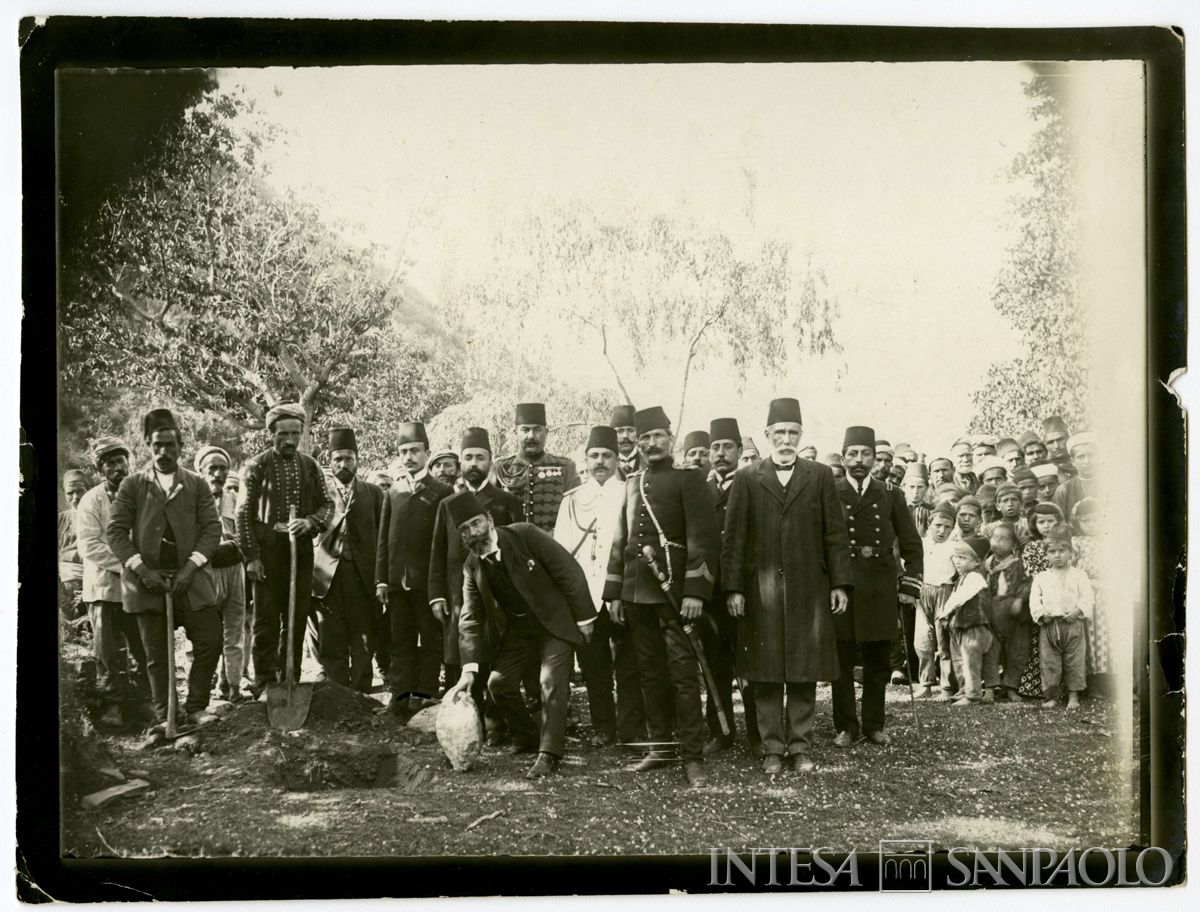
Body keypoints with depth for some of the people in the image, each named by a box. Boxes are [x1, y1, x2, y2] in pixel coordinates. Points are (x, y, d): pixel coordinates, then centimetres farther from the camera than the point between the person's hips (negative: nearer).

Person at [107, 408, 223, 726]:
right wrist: (141, 569, -10)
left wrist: (190, 567, -11)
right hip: (147, 581, -1)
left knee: (210, 643, -7)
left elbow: (212, 528, 2)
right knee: (157, 655, 3)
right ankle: (165, 718, 11)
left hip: (190, 577, 1)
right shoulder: (132, 485, 7)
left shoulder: (197, 485, 9)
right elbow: (115, 530, 1)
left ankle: (195, 708, 6)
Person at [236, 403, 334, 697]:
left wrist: (310, 521, -11)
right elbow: (244, 513, -1)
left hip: (301, 551, 3)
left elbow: (327, 504, 11)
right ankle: (263, 684, 3)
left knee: (297, 618, 5)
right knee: (266, 619, -1)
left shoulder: (310, 466, 10)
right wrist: (251, 556, -8)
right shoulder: (256, 466, 0)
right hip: (267, 552, -3)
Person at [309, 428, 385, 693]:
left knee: (363, 646, 2)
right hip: (327, 578, 0)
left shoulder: (373, 492, 10)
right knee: (331, 647, 1)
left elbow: (383, 537, 7)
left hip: (364, 578, 0)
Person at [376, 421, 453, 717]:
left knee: (430, 640, 2)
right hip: (397, 580, 3)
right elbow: (383, 540, 12)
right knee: (399, 641, 4)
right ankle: (401, 695, 7)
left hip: (429, 580, -3)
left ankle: (425, 695, 6)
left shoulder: (442, 492, 2)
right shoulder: (392, 493, 13)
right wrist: (381, 579, 4)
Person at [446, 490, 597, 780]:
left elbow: (569, 571, -15)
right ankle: (526, 737, 25)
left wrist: (584, 618, -14)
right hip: (516, 627, 5)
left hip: (554, 620, -5)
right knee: (498, 683, 2)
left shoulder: (524, 535, -19)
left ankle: (549, 753, -9)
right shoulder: (472, 568, -4)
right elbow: (470, 619, -5)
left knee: (552, 682, -15)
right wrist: (468, 670, -14)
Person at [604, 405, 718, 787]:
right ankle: (659, 746, 19)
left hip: (674, 593, -6)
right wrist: (614, 593, 13)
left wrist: (695, 591, -16)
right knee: (650, 673, 10)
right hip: (637, 595, 6)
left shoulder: (689, 481, -1)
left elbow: (702, 538, -8)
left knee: (683, 673, -5)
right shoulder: (631, 485, 16)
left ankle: (692, 756, -2)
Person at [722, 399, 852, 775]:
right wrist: (733, 588, -4)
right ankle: (772, 749, 11)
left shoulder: (820, 476, 8)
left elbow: (835, 533, 5)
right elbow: (734, 537, 3)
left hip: (809, 590, 1)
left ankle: (801, 746, 13)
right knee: (766, 674, 2)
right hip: (761, 591, 0)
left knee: (805, 672, 4)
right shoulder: (746, 479, 6)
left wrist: (840, 584, -1)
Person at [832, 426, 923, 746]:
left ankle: (874, 725, 18)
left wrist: (910, 585, 4)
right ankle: (846, 726, 12)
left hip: (880, 594, 2)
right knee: (841, 663, 2)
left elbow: (912, 544, 12)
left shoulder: (891, 497, 9)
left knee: (877, 664, 7)